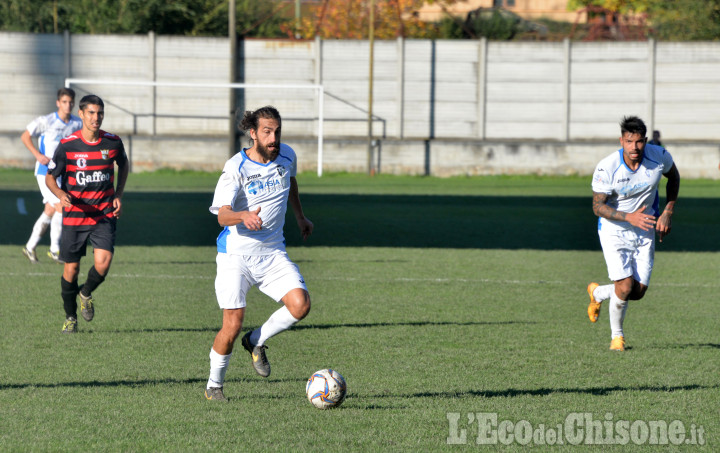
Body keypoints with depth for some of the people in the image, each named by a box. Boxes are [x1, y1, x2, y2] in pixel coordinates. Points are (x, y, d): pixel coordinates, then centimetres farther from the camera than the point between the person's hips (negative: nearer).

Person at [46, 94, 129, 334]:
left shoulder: (113, 142, -3)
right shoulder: (67, 145, -9)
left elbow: (123, 164, 19)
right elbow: (50, 177, -1)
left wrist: (118, 195, 8)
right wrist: (61, 194, -22)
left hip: (105, 215, 1)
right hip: (74, 215, -1)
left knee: (103, 262, -18)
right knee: (71, 269, 4)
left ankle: (86, 293, 15)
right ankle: (70, 317, 28)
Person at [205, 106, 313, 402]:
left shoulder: (286, 156, 2)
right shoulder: (236, 167, -15)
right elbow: (222, 214, -24)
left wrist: (300, 216, 29)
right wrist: (244, 216, -44)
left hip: (272, 253, 5)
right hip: (236, 254, -5)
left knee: (300, 305, -17)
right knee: (232, 325, -9)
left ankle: (256, 342, 10)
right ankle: (214, 385, 15)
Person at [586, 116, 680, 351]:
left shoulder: (659, 157, -14)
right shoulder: (606, 168, -23)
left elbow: (673, 177, 9)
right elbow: (598, 206, -16)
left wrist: (668, 212, 1)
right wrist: (628, 217, -30)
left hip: (645, 231, 4)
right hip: (614, 231, -4)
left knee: (638, 292, -1)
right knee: (625, 287, -16)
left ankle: (597, 292, 31)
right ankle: (616, 336, 11)